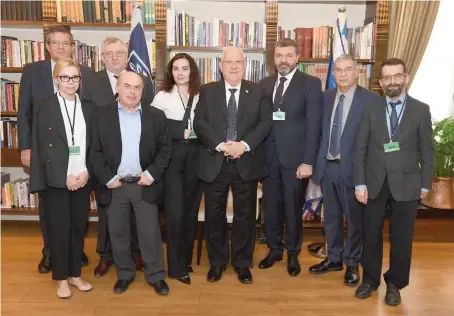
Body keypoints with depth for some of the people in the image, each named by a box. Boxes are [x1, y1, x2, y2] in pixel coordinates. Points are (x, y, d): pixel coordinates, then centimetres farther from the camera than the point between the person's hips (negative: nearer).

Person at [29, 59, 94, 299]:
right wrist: (65, 177, -12)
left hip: (83, 179, 3)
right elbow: (42, 147, -5)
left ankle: (75, 274, 24)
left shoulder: (88, 108, 9)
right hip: (55, 180, -3)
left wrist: (87, 172, -8)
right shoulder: (44, 107, 0)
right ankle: (61, 278, 20)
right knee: (59, 229, 4)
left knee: (78, 227, 9)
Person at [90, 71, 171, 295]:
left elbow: (165, 148, 3)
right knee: (118, 233, 12)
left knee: (150, 233, 5)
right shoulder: (101, 115, 1)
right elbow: (95, 150, 1)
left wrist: (152, 173, -8)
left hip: (145, 185, 0)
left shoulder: (156, 116, 2)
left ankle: (156, 276, 22)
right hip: (115, 185, 1)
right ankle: (124, 274, 31)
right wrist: (106, 177, -9)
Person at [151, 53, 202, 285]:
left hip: (195, 156, 3)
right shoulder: (162, 96, 0)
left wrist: (198, 132, -9)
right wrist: (181, 133, -12)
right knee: (175, 211, -1)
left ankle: (186, 259, 27)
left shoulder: (201, 96, 7)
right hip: (172, 157, -3)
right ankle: (176, 266, 11)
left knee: (191, 209, 11)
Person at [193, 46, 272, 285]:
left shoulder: (257, 92, 5)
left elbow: (265, 122, -4)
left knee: (245, 215, 9)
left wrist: (244, 145, -19)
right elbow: (199, 123, -5)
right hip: (214, 163, 0)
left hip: (246, 164, 0)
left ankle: (242, 263, 27)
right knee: (214, 215, 9)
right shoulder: (207, 91, 5)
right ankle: (217, 262, 28)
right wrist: (221, 145, -19)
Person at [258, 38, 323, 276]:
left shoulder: (311, 84, -2)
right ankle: (274, 249, 31)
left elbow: (313, 125, -8)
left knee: (293, 208, 9)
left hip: (295, 157, -3)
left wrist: (308, 161, -13)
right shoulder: (265, 84, 10)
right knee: (271, 207, 12)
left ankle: (293, 254, 28)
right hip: (269, 156, 4)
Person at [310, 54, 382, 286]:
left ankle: (352, 263, 29)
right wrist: (316, 161, 4)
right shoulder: (325, 97, 7)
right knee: (331, 217, 16)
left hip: (352, 168, -4)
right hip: (327, 166, 5)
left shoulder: (371, 100, -8)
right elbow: (319, 131, 10)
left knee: (354, 219, 10)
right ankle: (334, 258, 35)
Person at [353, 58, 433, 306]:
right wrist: (360, 183, -4)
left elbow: (426, 150, 2)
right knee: (371, 235, 11)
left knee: (401, 238, 9)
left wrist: (425, 184, 0)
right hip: (375, 183, 1)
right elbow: (361, 149, 1)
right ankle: (370, 279, 30)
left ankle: (395, 284, 29)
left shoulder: (421, 110, 1)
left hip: (406, 184, -1)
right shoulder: (370, 110, 3)